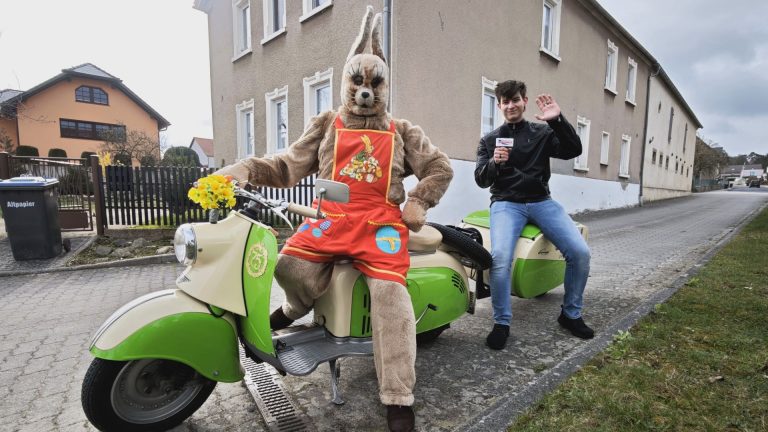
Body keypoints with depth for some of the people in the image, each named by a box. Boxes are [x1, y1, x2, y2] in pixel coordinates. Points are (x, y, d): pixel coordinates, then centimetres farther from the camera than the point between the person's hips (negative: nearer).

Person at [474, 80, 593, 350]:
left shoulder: (542, 132, 12)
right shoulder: (489, 140, 12)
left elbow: (573, 151, -3)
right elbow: (480, 180, 3)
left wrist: (558, 120, -16)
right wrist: (494, 163, -18)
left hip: (541, 202, 2)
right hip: (506, 203, -2)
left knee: (580, 252, -15)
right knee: (500, 256, -29)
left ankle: (570, 314, 9)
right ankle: (502, 323, -11)